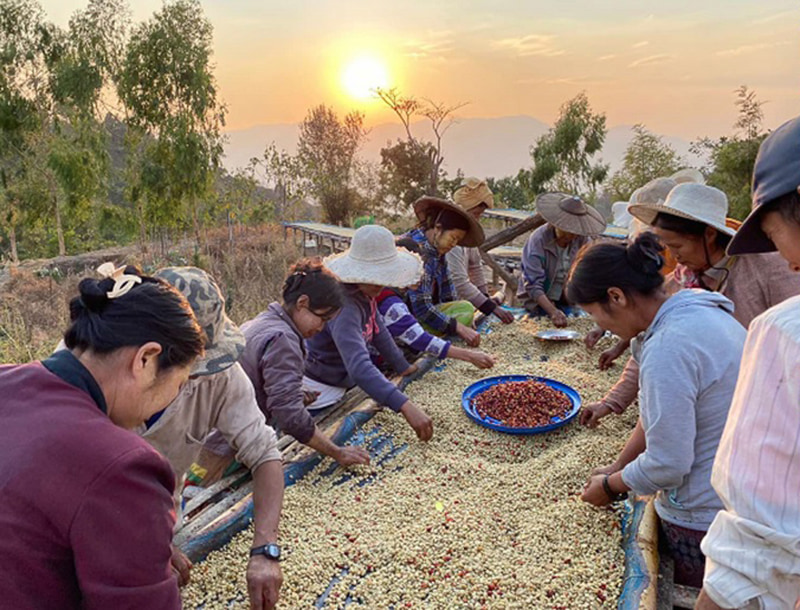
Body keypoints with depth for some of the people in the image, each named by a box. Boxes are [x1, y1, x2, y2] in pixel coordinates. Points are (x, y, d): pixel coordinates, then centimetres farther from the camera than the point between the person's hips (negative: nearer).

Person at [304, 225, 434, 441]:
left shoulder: (365, 291, -7)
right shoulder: (344, 305, -36)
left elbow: (378, 330, 9)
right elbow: (359, 367, -48)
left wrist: (404, 367, 9)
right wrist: (406, 407, -56)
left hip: (338, 387, 9)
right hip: (317, 389, -9)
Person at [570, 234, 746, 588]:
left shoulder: (667, 348, -29)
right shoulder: (698, 310, 1)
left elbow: (667, 465, -24)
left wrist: (609, 486, -6)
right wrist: (615, 469, 10)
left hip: (704, 517, -9)